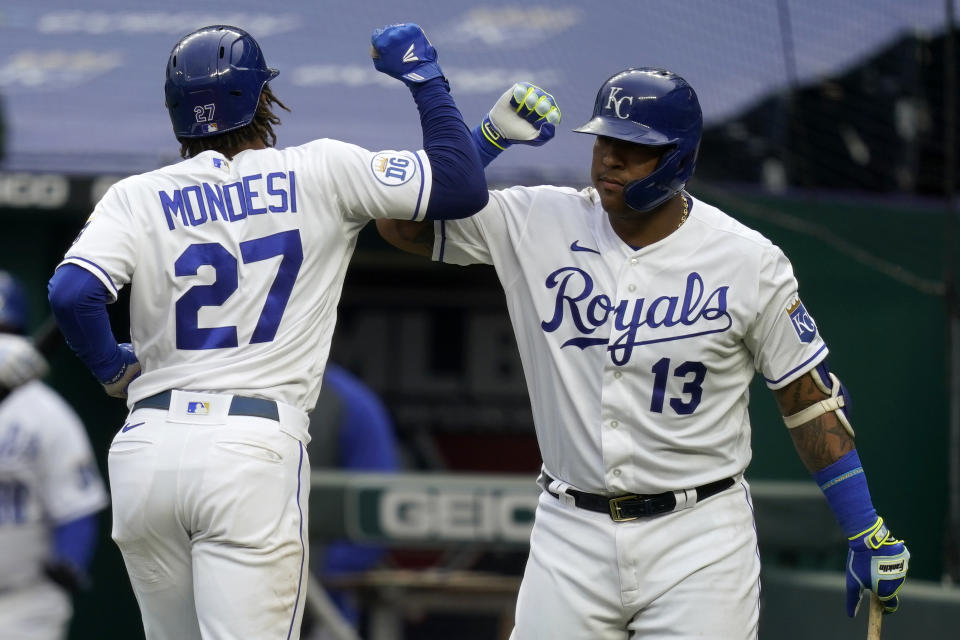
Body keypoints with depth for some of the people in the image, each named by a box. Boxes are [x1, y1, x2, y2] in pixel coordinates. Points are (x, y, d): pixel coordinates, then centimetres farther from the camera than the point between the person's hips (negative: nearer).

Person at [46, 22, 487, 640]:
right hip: (256, 449, -3)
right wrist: (425, 77, 18)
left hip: (145, 449, 3)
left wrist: (112, 367, 10)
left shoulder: (137, 197, 7)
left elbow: (72, 293, -9)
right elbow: (463, 185, 5)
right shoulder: (320, 173, 4)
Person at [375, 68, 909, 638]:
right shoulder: (538, 224, 0)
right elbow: (402, 221, -1)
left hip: (699, 542, -2)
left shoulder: (749, 262, -5)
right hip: (571, 535, 2)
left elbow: (810, 397, 1)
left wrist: (868, 532, -3)